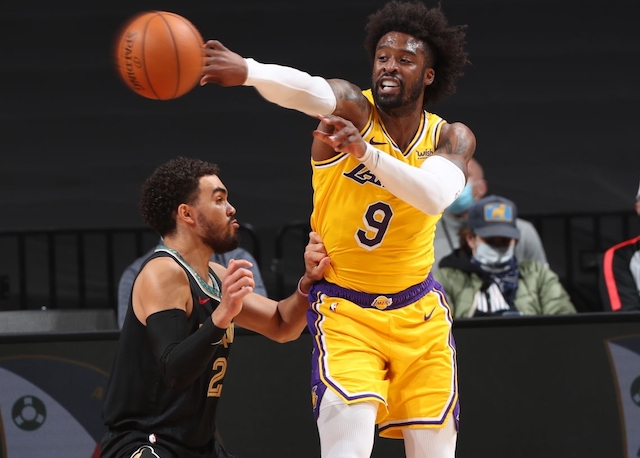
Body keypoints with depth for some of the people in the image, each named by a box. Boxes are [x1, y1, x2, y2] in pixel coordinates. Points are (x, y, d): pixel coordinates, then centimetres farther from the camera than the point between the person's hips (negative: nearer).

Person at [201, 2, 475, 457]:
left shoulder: (450, 138, -3)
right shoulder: (353, 108, -11)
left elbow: (436, 196, -26)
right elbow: (308, 90, -36)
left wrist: (366, 152, -41)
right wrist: (246, 71, -59)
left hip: (420, 315, 3)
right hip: (344, 312, -3)